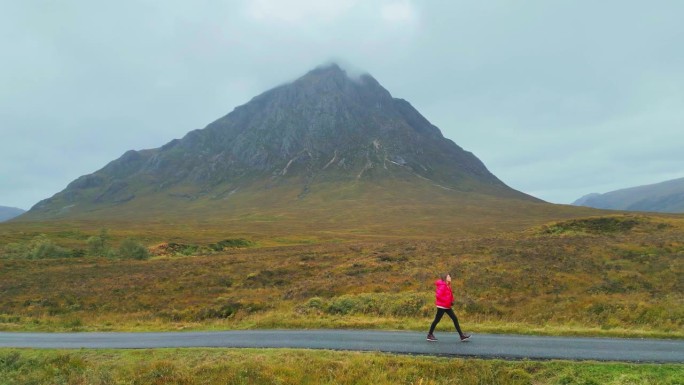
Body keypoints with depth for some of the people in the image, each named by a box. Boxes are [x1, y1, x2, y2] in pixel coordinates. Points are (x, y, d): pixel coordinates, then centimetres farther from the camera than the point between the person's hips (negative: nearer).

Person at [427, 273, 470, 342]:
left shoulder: (447, 285, 12)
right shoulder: (442, 285, -17)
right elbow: (438, 295, -24)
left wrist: (451, 301, 5)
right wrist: (446, 301, -20)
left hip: (447, 306, 9)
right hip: (442, 306, -9)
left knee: (455, 319, 5)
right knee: (437, 320, 0)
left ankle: (461, 336, 8)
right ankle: (430, 335, 12)